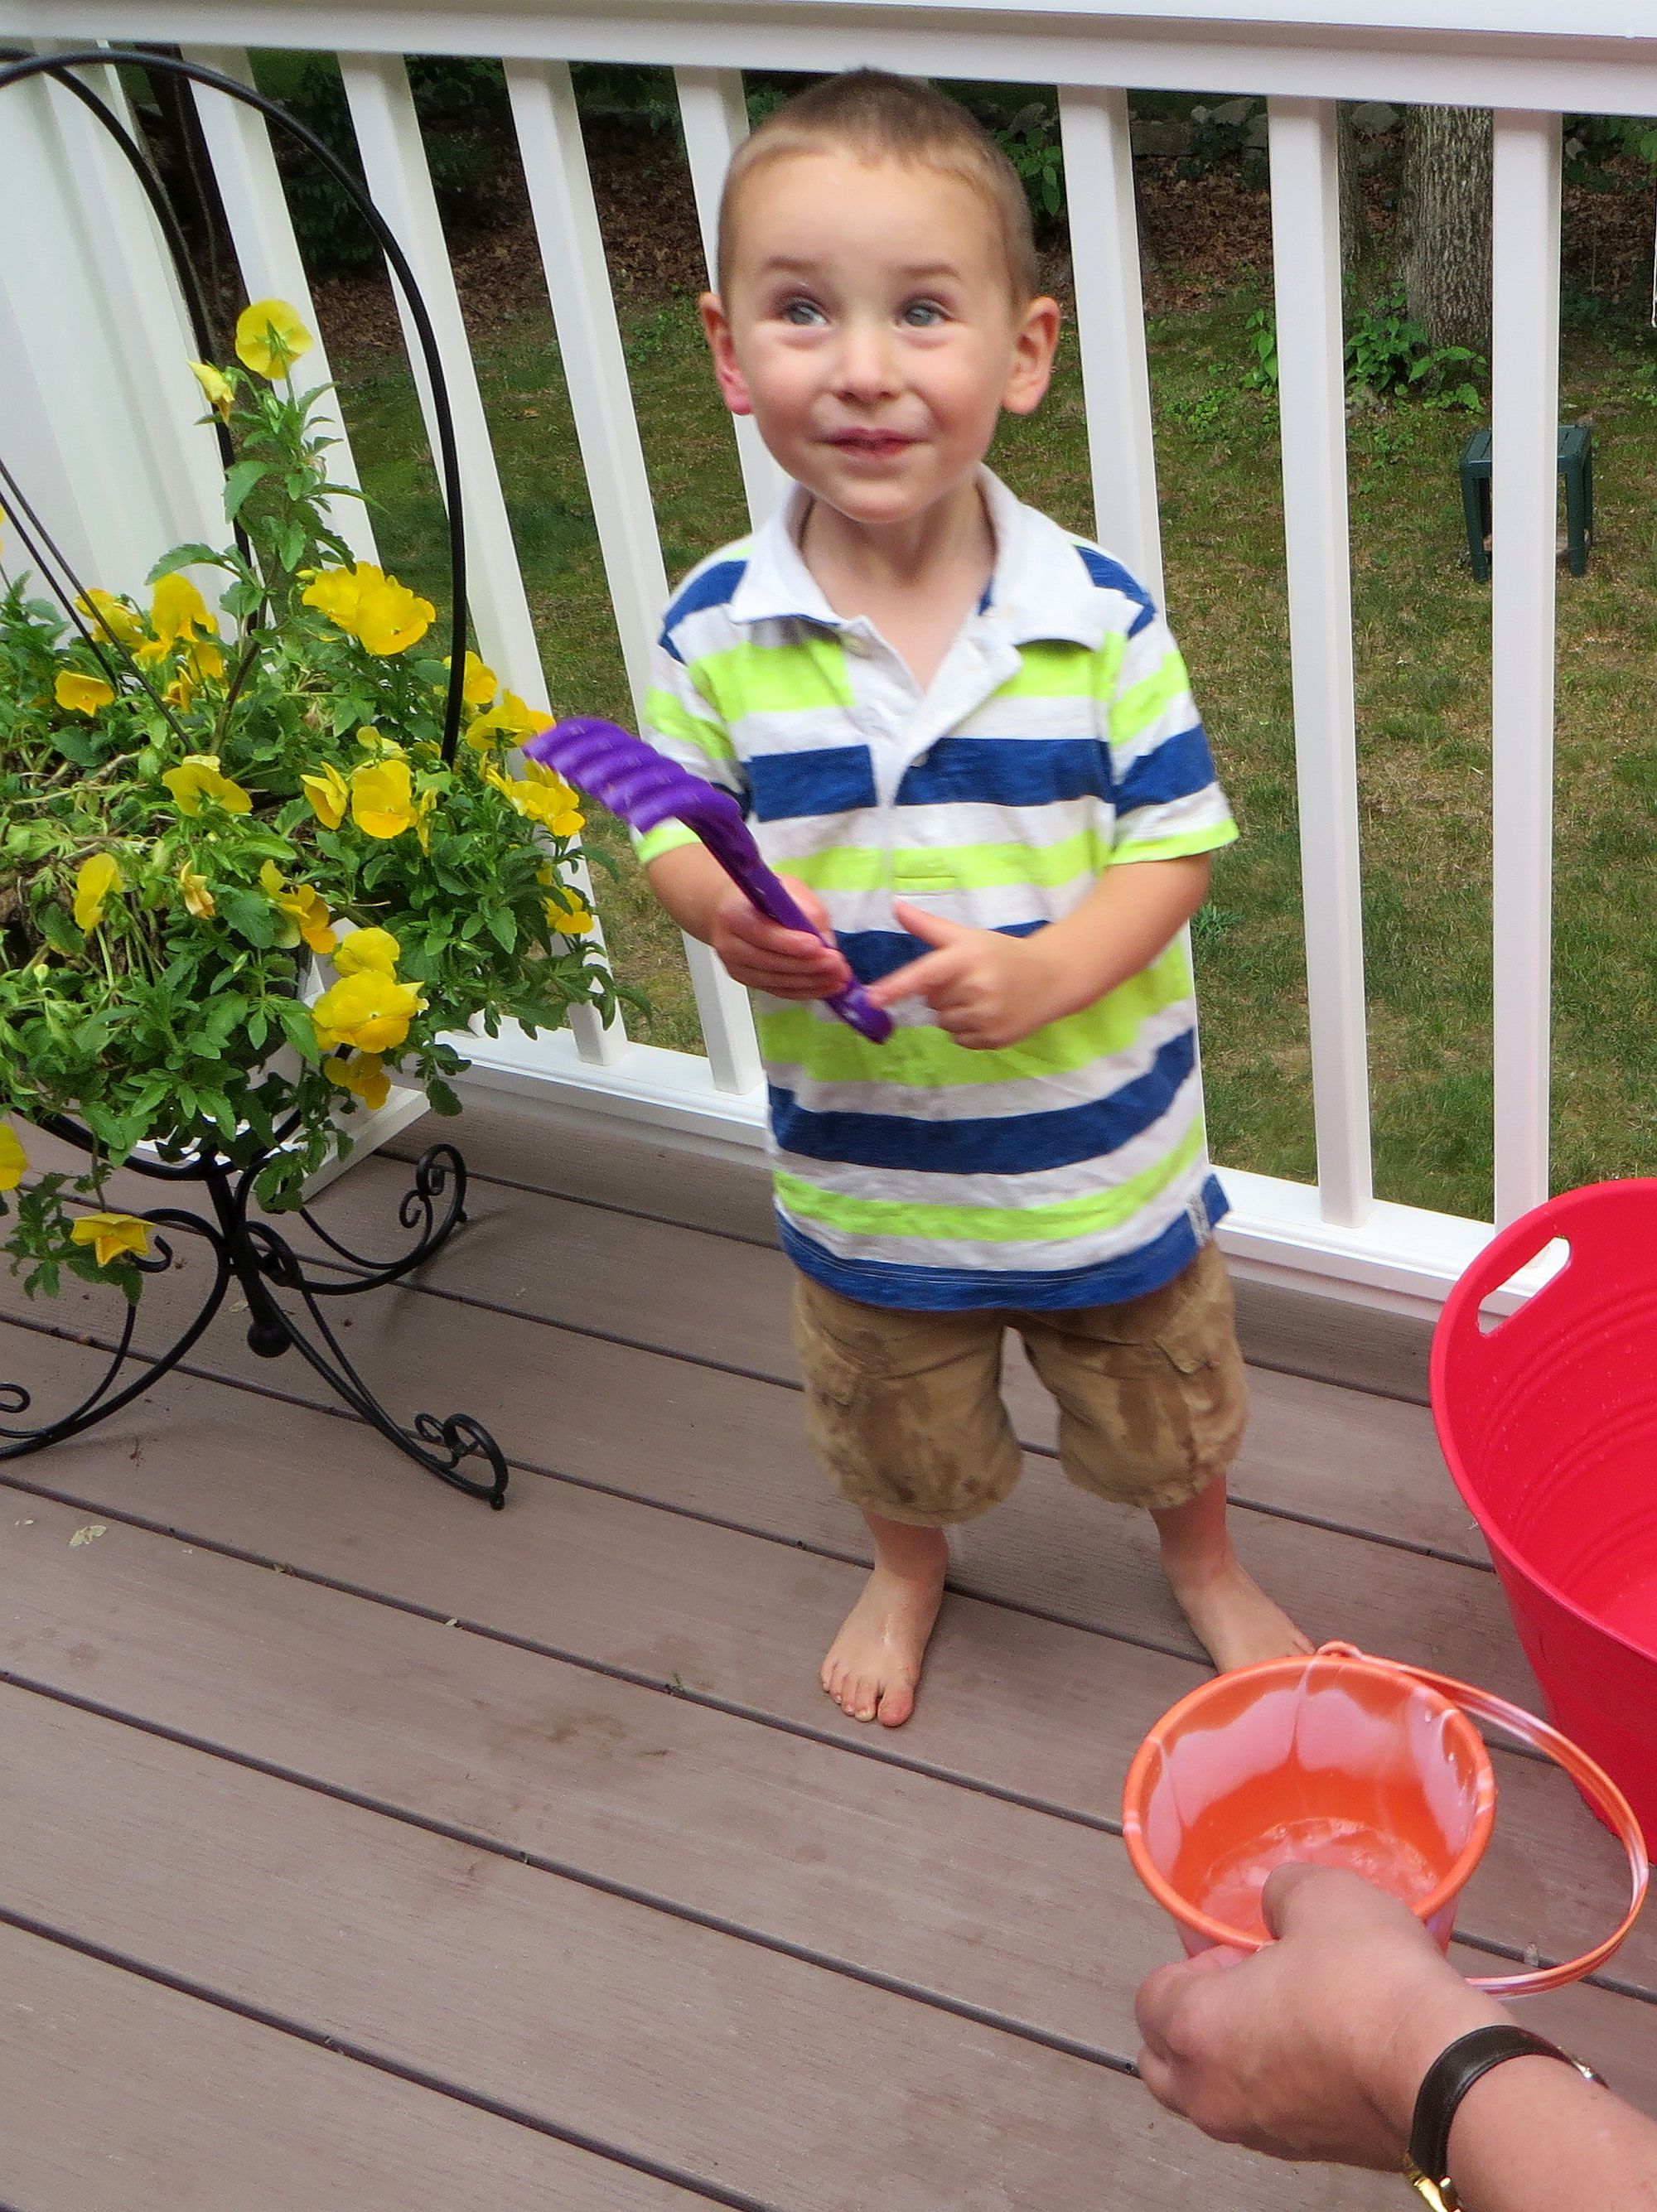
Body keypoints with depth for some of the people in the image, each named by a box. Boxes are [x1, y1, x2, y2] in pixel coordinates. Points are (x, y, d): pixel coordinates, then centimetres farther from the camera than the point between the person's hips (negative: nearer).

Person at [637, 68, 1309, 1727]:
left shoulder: (1099, 618, -19)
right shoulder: (715, 631, -16)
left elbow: (1175, 840, -14)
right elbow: (674, 830, -5)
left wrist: (1047, 972, -31)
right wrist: (721, 912, -28)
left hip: (1102, 1146, -1)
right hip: (861, 1167, 1)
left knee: (1161, 1403, 26)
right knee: (896, 1430, 28)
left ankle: (1202, 1563, 58)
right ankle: (907, 1570, 61)